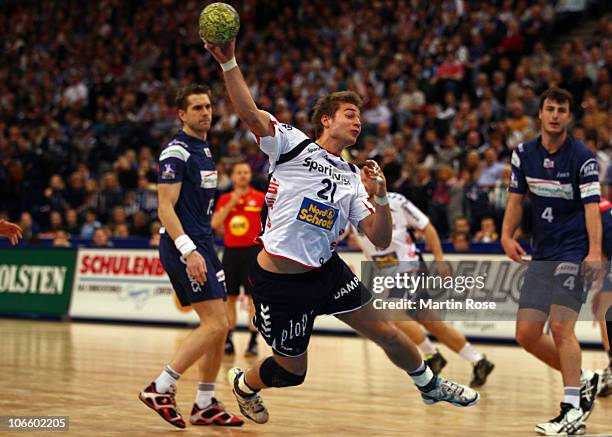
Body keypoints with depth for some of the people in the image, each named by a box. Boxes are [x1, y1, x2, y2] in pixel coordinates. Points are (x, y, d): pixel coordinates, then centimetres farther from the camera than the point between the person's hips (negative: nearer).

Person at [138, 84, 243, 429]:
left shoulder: (205, 151, 17)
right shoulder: (177, 152, -12)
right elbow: (165, 208, -18)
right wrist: (189, 251, -28)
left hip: (202, 245, 9)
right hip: (184, 246, -9)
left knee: (221, 324, 8)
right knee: (215, 323, -15)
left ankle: (205, 405, 14)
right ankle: (161, 389, -9)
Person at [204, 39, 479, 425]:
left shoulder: (351, 178, 11)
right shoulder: (293, 144, -5)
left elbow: (380, 239, 7)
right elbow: (250, 113, -21)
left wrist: (381, 195, -10)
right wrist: (228, 62, -33)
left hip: (327, 271, 5)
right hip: (280, 281, -5)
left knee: (384, 331, 6)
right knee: (292, 372, 6)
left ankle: (430, 386, 34)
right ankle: (244, 383, 39)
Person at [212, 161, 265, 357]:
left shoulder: (260, 198, 2)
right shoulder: (225, 199, 10)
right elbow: (215, 224, -2)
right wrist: (231, 203, -7)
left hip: (252, 251, -3)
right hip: (230, 251, 3)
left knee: (253, 296, -6)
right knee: (230, 297, 7)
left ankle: (253, 341, -4)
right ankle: (228, 340, 13)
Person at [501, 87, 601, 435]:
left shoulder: (583, 158, -10)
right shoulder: (524, 154, 6)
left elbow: (592, 207, -18)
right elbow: (516, 199, 13)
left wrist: (595, 252, -31)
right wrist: (507, 235, -3)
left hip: (573, 252, -6)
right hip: (541, 254, 6)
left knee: (560, 325, -20)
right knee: (527, 333, 3)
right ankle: (583, 380, 22)